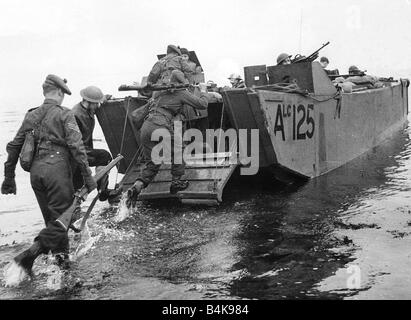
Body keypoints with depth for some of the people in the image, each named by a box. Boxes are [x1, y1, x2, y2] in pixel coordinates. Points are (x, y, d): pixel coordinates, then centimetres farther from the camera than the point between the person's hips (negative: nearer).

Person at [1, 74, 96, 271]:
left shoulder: (31, 115, 16)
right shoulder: (64, 114, 0)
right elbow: (76, 147, -10)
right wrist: (88, 176, -8)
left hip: (35, 170, 6)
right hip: (57, 168, -6)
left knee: (52, 219, 17)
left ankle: (62, 258, 23)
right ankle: (30, 253, -17)